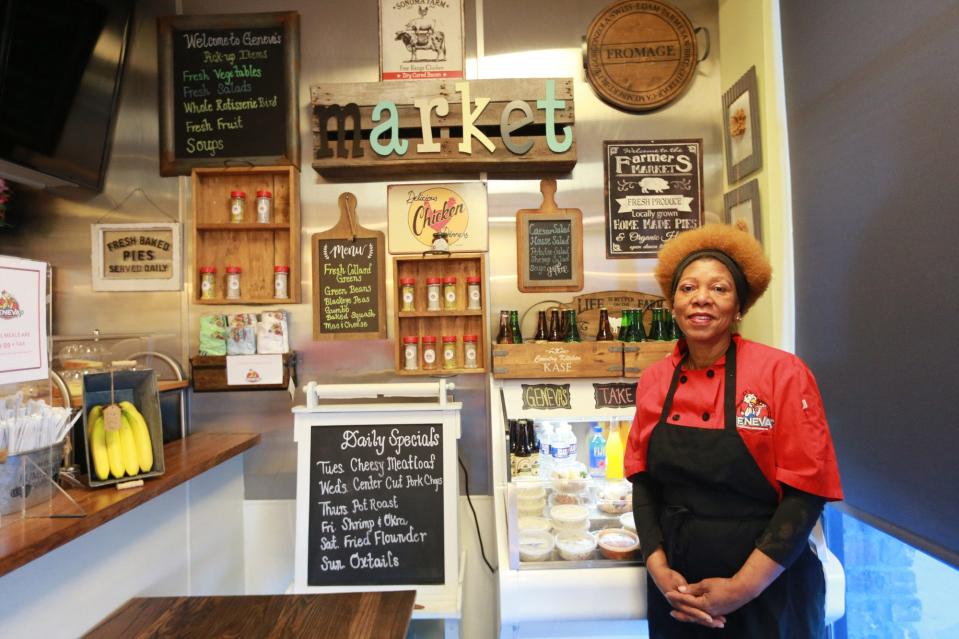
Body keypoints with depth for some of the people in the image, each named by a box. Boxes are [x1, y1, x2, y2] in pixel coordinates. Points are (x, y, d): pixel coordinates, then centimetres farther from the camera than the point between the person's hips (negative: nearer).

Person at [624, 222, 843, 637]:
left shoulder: (782, 373, -13)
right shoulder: (654, 380, -2)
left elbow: (806, 492, -13)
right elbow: (644, 482, 3)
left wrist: (743, 588, -16)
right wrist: (658, 569, -7)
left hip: (766, 598, -3)